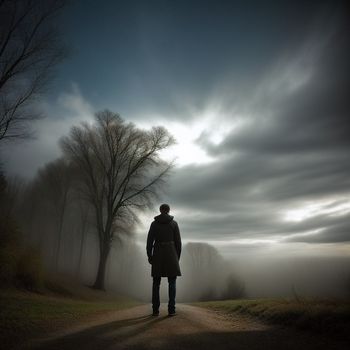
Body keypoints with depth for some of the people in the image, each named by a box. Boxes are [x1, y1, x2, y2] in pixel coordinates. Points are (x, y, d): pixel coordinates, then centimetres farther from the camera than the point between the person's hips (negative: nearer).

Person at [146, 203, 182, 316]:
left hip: (158, 254, 1)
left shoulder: (154, 223, 2)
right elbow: (178, 241, -1)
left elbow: (150, 240, -2)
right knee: (172, 282, 8)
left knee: (156, 282, 11)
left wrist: (149, 256, 6)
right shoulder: (174, 223, 0)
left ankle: (155, 309, 8)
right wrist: (177, 256, 8)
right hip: (170, 253, -1)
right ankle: (171, 309, 1)